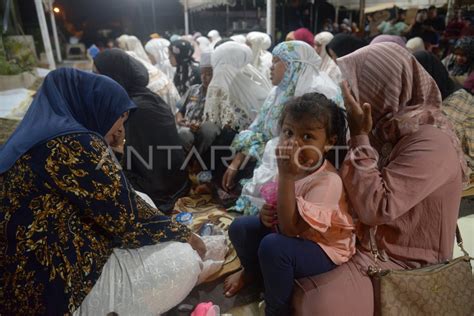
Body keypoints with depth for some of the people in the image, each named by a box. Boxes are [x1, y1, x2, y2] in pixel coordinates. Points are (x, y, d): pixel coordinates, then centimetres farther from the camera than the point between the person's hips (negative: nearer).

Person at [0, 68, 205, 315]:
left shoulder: (38, 136, 9)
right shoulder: (76, 144, -20)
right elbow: (128, 216, -16)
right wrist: (182, 235, -2)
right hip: (56, 286, -10)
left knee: (144, 203, 13)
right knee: (184, 259, -8)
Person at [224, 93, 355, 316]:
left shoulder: (328, 181, -31)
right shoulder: (293, 166, -7)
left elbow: (290, 228, -37)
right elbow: (279, 204, 12)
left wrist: (286, 175, -41)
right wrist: (268, 213, -12)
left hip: (322, 248, -7)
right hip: (291, 230, 8)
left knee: (273, 246, -33)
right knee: (240, 228, 1)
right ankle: (252, 270, 34)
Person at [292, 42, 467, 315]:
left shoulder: (431, 143, -24)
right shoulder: (390, 126, 1)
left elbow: (373, 208, -29)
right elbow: (353, 186, 6)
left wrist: (360, 137, -26)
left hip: (404, 259, -7)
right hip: (366, 240, 7)